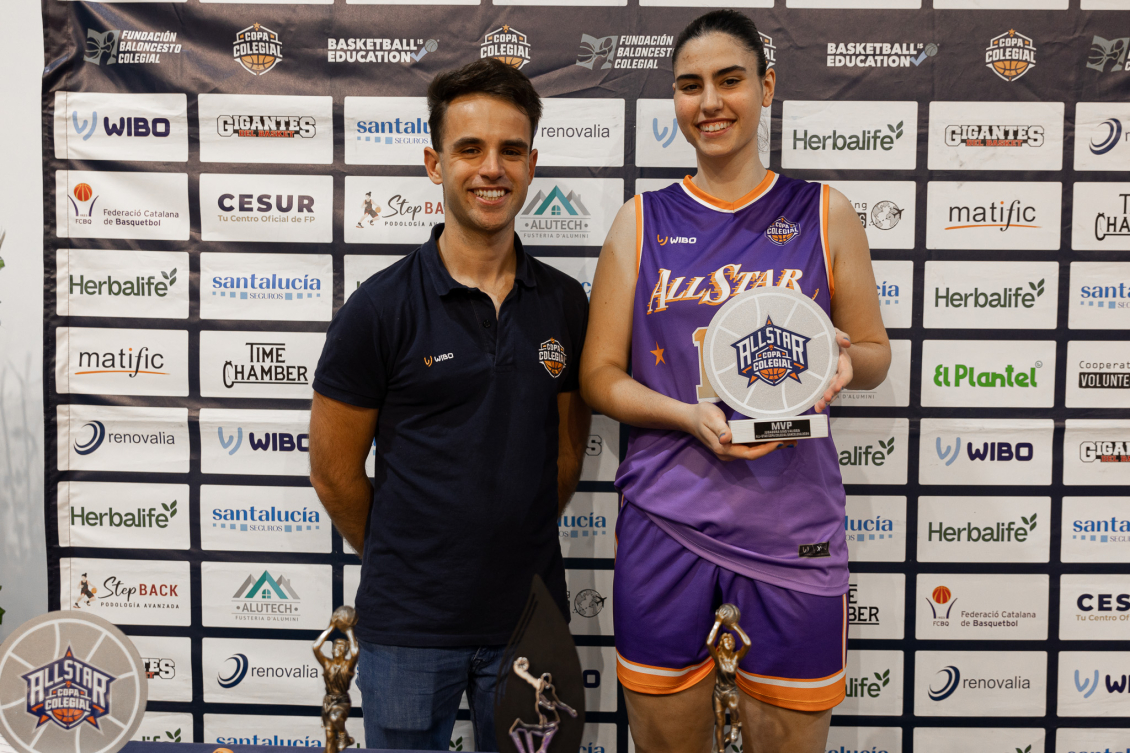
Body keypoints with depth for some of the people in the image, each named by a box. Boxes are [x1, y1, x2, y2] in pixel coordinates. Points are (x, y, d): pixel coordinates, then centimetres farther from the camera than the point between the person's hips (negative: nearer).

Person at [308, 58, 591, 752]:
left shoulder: (566, 304, 0)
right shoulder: (380, 308, -10)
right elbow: (335, 472, -4)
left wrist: (516, 551, 8)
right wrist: (406, 564, 6)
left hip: (530, 613, 3)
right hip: (409, 622, -2)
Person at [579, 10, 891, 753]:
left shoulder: (823, 214, 4)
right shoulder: (642, 221, 5)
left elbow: (875, 351, 11)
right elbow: (599, 372, 3)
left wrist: (844, 360, -13)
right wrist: (690, 416, -15)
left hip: (791, 525, 0)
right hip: (664, 523, 1)